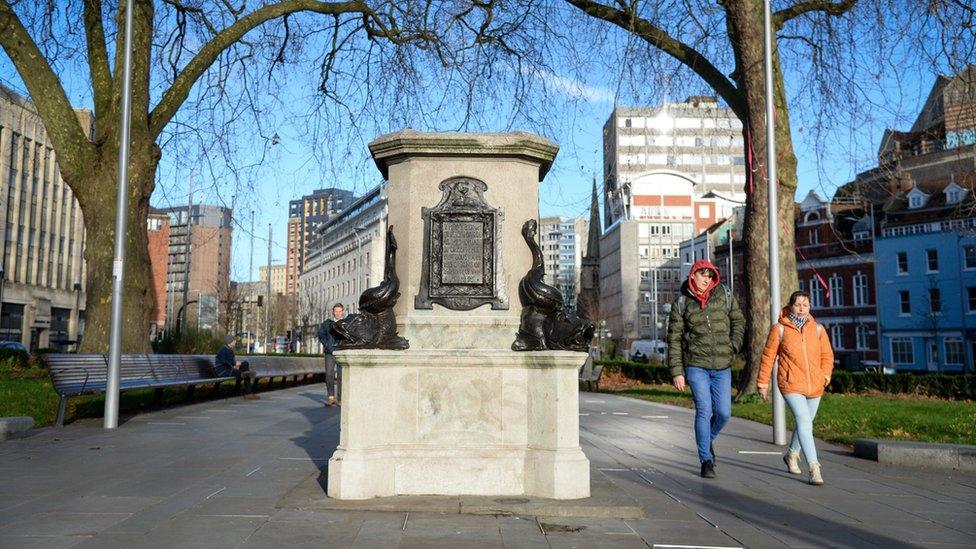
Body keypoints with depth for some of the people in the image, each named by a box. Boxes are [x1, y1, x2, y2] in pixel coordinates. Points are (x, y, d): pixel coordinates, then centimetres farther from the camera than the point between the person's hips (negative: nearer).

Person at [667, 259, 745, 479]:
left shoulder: (725, 295, 3)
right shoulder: (681, 303, -2)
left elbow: (738, 321, 17)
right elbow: (674, 339, 0)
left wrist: (733, 346, 2)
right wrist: (676, 372, -5)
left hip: (722, 367, 3)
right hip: (696, 365, -2)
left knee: (723, 413, 2)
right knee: (704, 410, -8)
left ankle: (708, 440, 33)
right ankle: (706, 461, 4)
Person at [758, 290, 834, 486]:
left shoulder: (817, 329, 5)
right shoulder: (780, 329, -5)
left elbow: (827, 355, 13)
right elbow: (768, 356, 0)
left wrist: (826, 374, -4)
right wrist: (763, 383, 2)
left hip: (815, 387, 5)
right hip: (791, 385, -5)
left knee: (806, 423, 20)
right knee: (803, 422, -19)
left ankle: (791, 455, 44)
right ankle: (814, 469, -20)